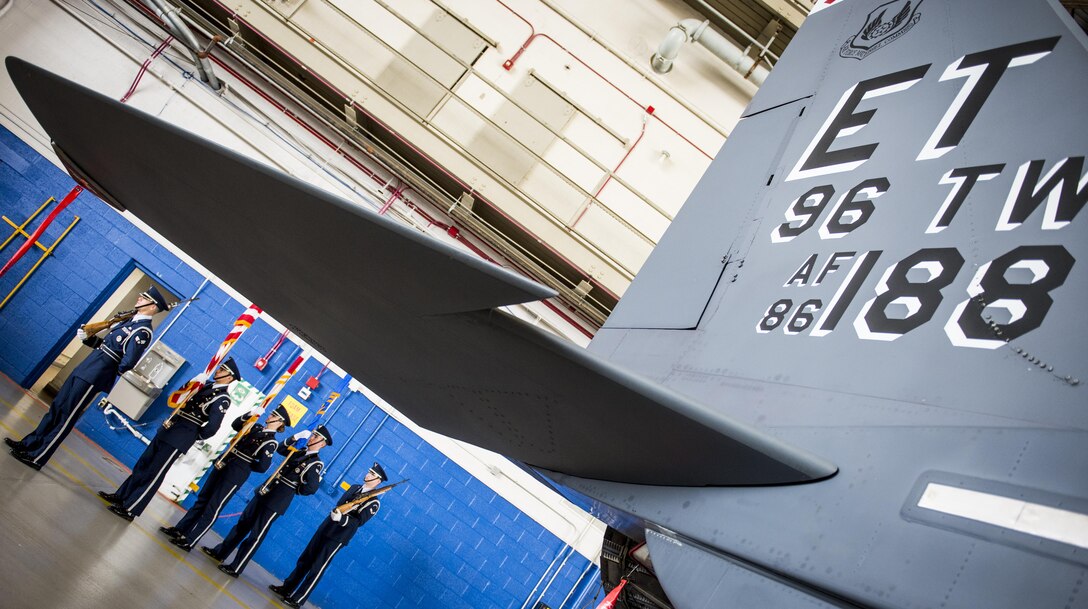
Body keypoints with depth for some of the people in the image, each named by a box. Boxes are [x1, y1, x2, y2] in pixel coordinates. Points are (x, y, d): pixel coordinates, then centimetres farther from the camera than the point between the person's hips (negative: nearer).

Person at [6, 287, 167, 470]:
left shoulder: (143, 331, -16)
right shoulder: (131, 320, 14)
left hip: (95, 376, -9)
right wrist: (87, 338, 3)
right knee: (57, 407, 16)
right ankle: (29, 443, 28)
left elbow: (129, 363, -23)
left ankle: (37, 457, 9)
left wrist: (111, 372, -5)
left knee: (66, 416, 0)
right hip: (84, 368, 9)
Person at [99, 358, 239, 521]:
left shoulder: (223, 399, -16)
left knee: (153, 474, 0)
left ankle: (130, 510, 8)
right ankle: (121, 496, 29)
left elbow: (212, 428, -22)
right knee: (142, 466, 16)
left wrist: (193, 436, -6)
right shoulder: (207, 385, 10)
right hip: (168, 429, 8)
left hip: (179, 439, -8)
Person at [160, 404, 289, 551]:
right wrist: (250, 414, -6)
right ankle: (180, 529, 24)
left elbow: (262, 467, -18)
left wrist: (244, 465, -4)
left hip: (236, 475, -7)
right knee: (202, 499, 14)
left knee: (212, 507, -1)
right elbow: (235, 425, 8)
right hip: (223, 464, 7)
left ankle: (189, 541, 6)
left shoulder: (271, 442, -12)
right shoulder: (257, 427, 10)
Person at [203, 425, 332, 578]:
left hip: (277, 502, -7)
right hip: (264, 492, 7)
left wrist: (293, 489, -8)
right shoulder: (300, 451, 8)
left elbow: (311, 488, -22)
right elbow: (280, 449, 15)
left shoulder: (316, 464, -14)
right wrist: (295, 438, 0)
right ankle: (220, 553, 31)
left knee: (256, 535, 2)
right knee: (242, 525, 17)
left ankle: (235, 568, 13)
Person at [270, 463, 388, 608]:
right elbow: (339, 505, 7)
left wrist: (341, 518, -35)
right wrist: (336, 512, -17)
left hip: (337, 537, -7)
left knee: (316, 569, -1)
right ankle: (287, 588, 29)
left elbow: (359, 521, -20)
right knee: (304, 561, 15)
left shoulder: (373, 502, -11)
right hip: (324, 528, 7)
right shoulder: (354, 487, 11)